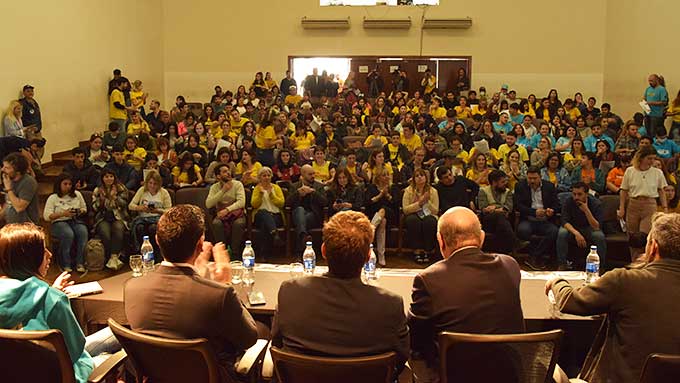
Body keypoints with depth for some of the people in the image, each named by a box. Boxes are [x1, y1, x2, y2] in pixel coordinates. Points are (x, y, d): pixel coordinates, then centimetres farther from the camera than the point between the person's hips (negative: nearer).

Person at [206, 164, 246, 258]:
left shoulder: (237, 184, -1)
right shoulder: (215, 187, 5)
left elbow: (241, 202, -15)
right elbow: (208, 204, -10)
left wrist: (227, 209, -31)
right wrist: (223, 191, -14)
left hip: (237, 212, -1)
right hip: (221, 213, 1)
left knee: (238, 223, -35)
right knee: (216, 223, -32)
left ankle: (235, 253, -20)